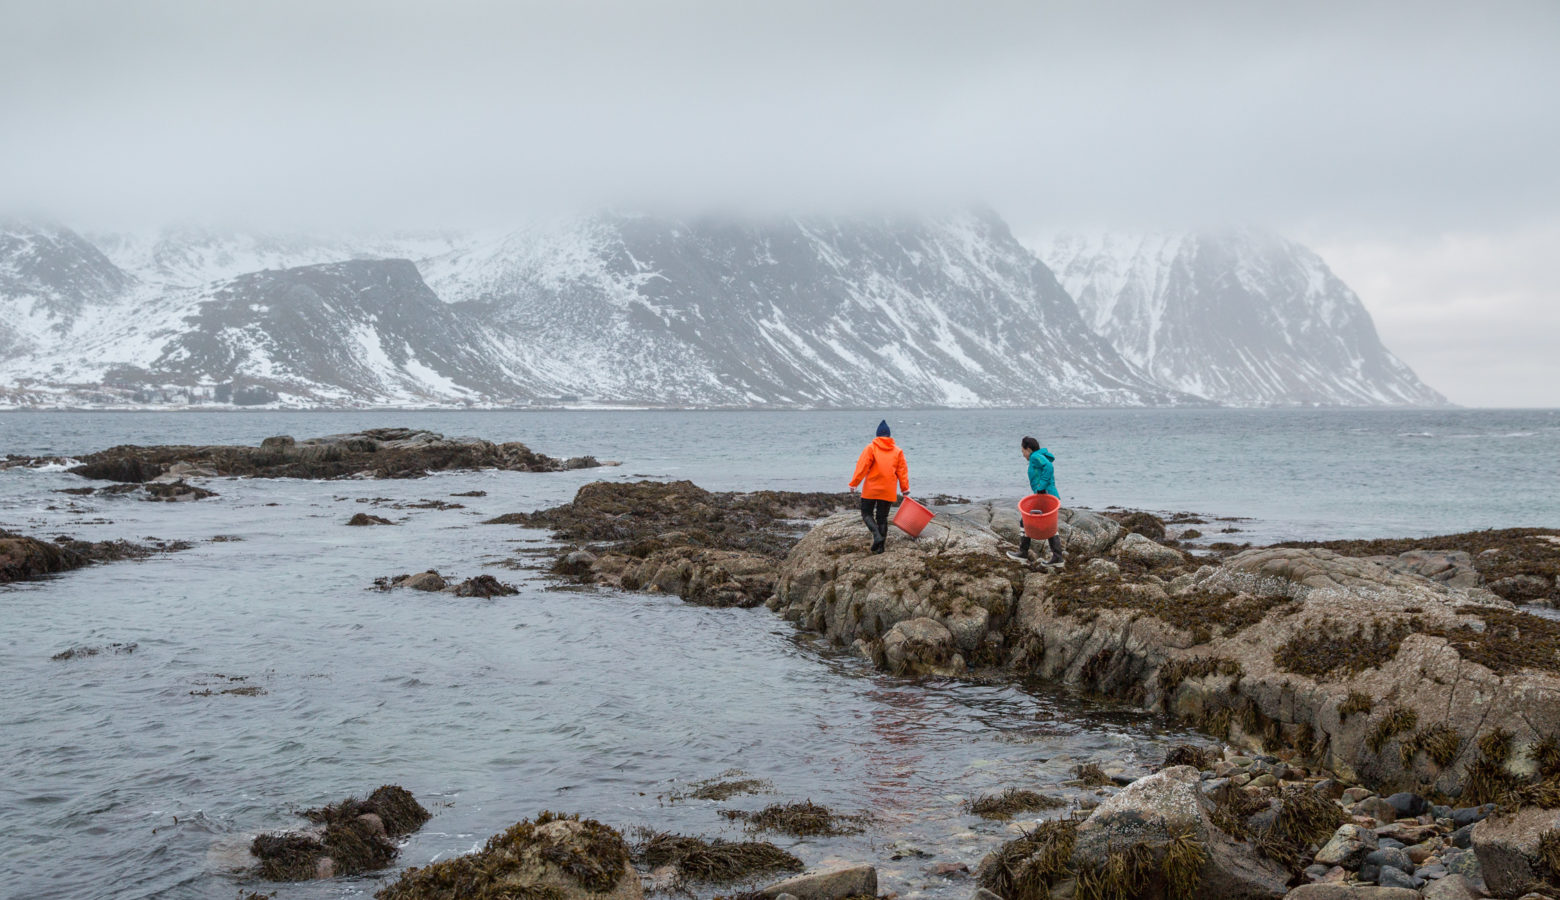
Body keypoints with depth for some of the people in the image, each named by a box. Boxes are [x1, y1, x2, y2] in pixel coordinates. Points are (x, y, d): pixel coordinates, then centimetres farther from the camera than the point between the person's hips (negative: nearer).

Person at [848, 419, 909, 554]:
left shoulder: (871, 448, -6)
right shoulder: (898, 451, 5)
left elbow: (862, 466, -11)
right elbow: (902, 471, 6)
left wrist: (854, 483, -7)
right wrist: (905, 489, 12)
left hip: (871, 490, -3)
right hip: (888, 491, 3)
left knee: (867, 513, 9)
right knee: (883, 517, 11)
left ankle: (877, 535, -15)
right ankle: (881, 546, 7)